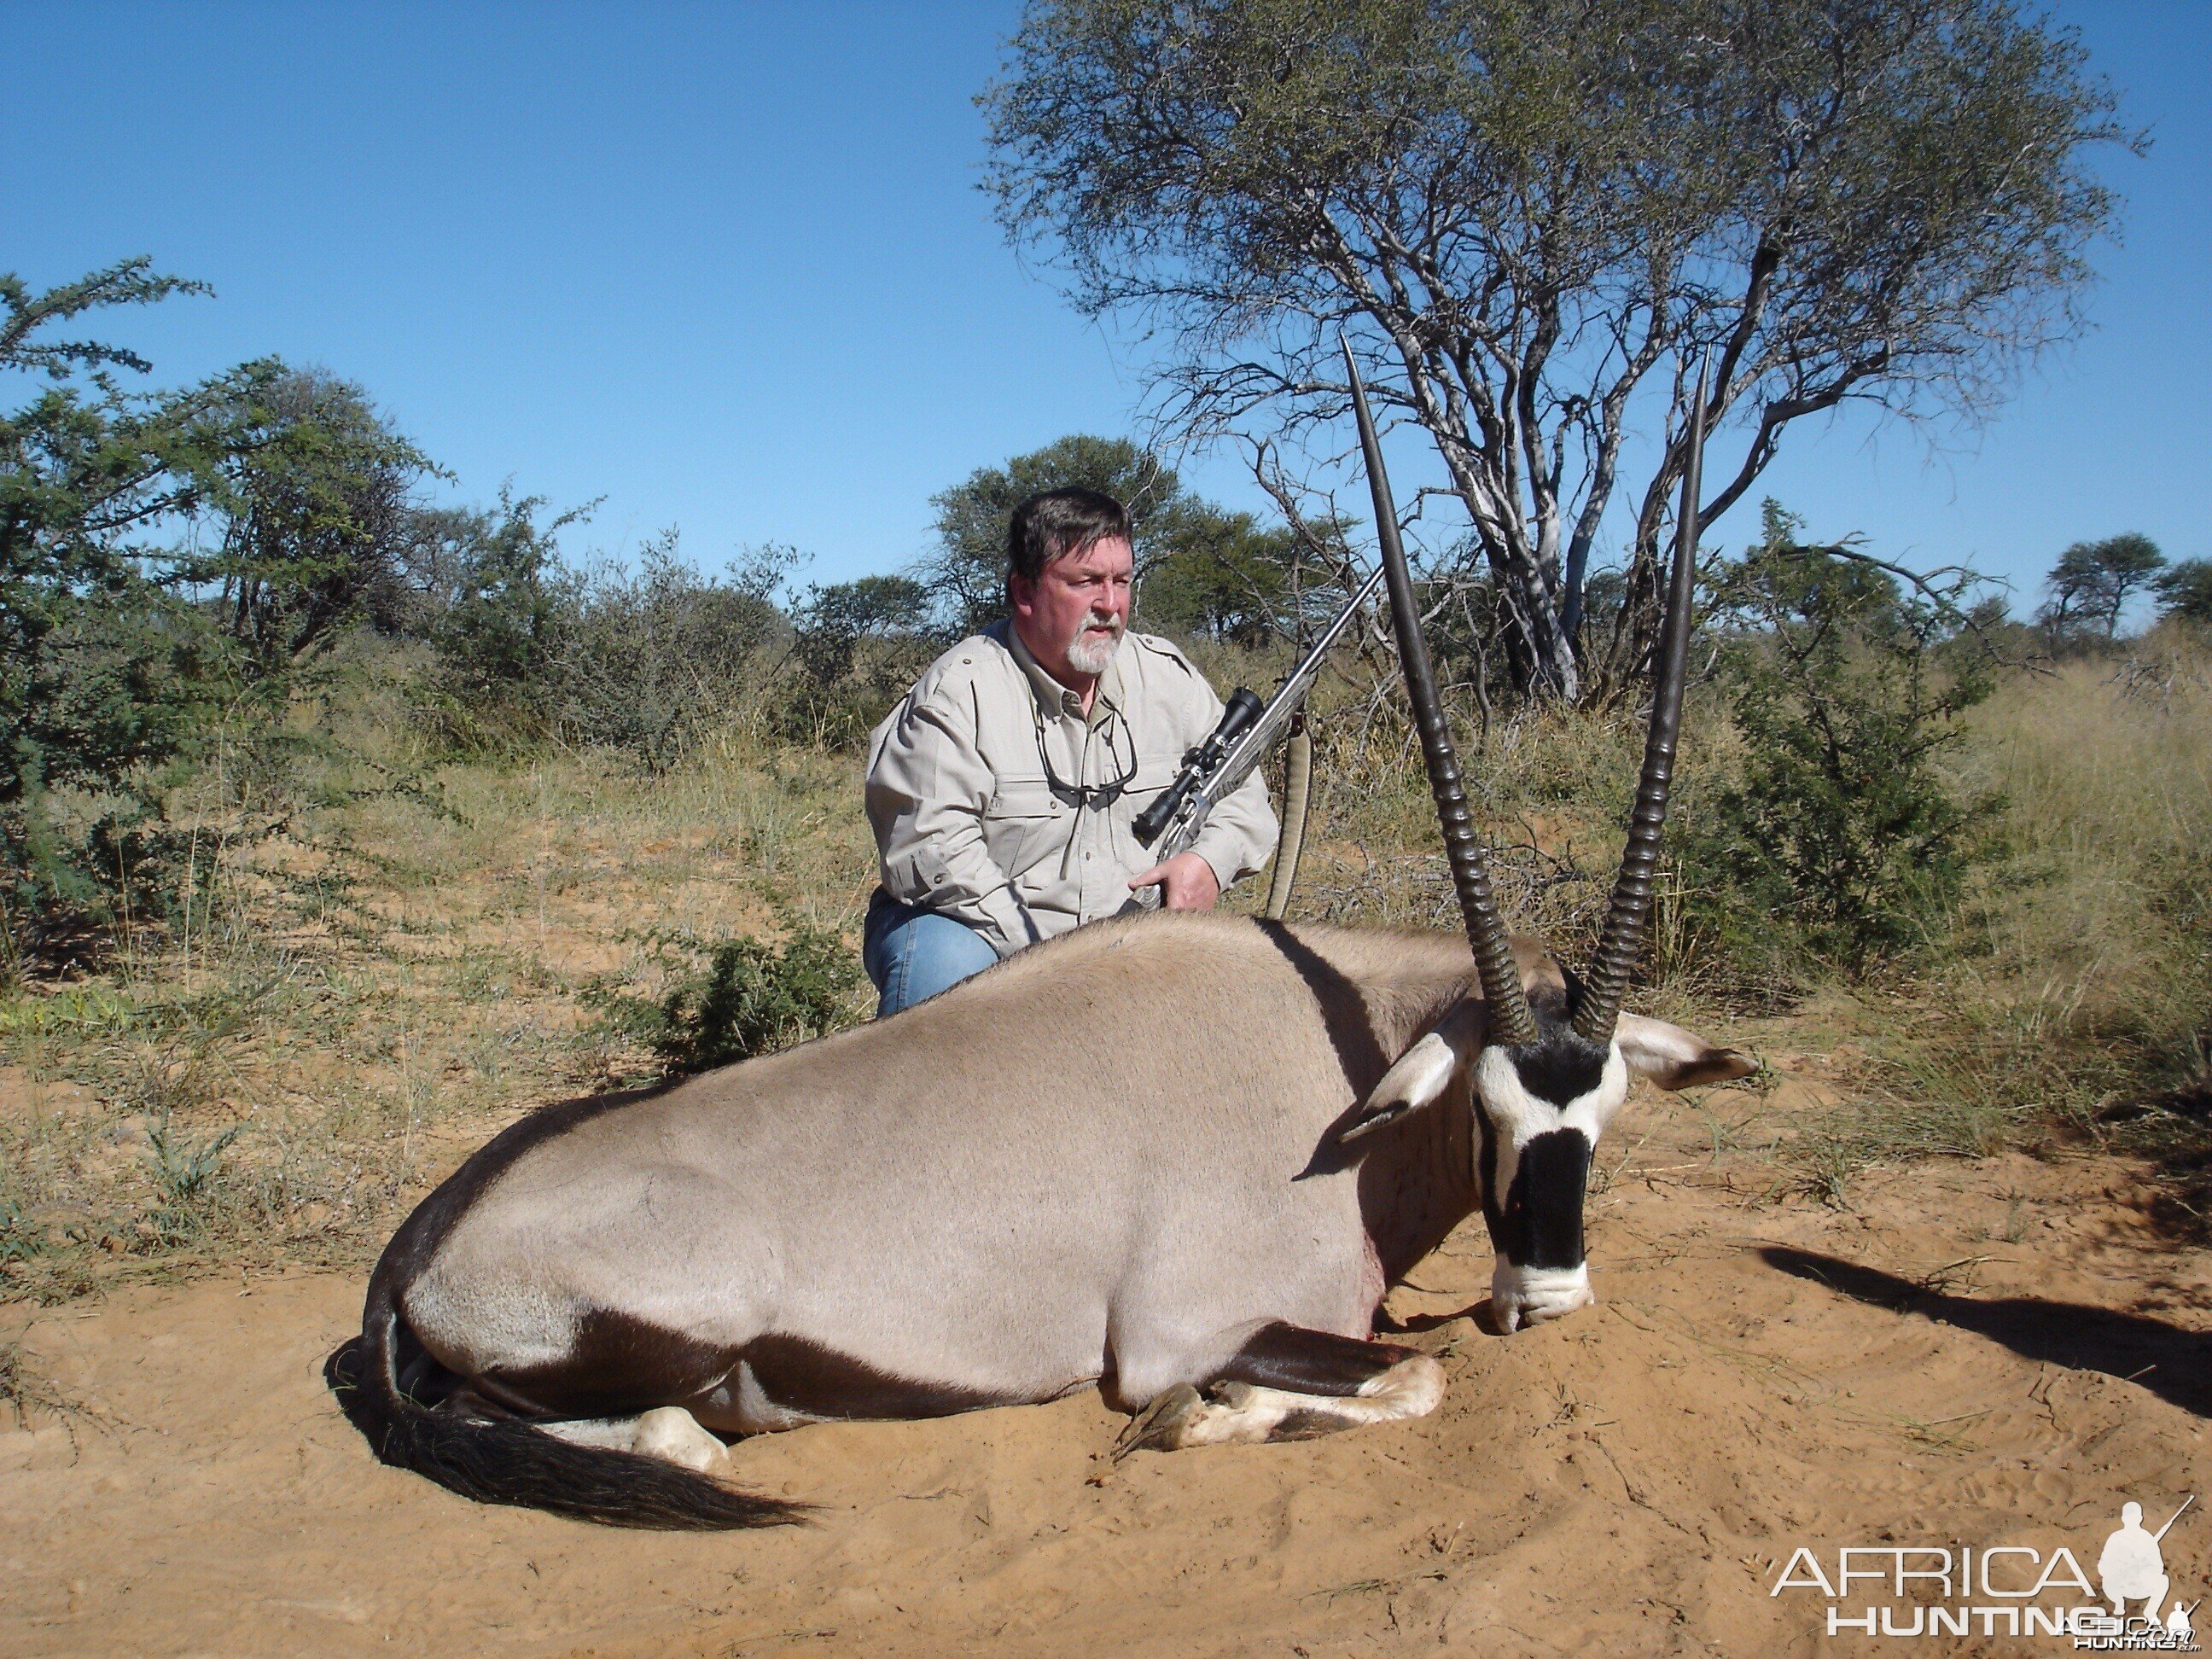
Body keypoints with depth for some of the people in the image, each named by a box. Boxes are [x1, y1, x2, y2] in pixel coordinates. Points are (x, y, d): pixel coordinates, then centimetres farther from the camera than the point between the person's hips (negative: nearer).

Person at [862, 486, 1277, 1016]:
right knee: (946, 965, -35)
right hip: (980, 931, -4)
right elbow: (932, 853, -20)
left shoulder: (1167, 675, 4)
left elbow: (1243, 790, 14)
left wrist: (1211, 859, -9)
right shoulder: (958, 693, -13)